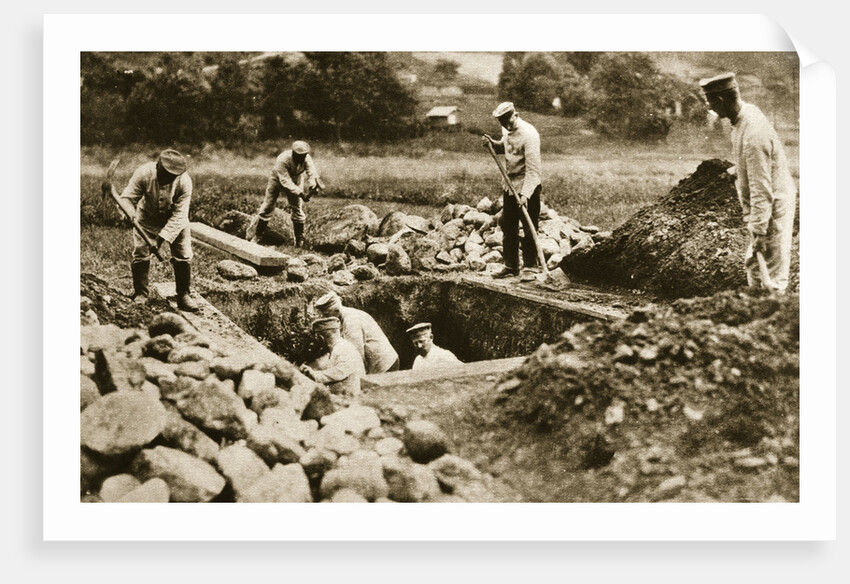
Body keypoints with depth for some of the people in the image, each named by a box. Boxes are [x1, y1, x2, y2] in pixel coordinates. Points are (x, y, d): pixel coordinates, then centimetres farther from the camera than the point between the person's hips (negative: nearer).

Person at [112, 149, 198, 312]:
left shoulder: (184, 182, -30)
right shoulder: (143, 173, -29)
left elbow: (179, 215, -30)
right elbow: (127, 197, -26)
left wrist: (161, 238, -37)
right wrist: (130, 213, -49)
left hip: (175, 222, 0)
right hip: (147, 219, 0)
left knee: (183, 256, -4)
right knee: (140, 254, -5)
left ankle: (184, 296, 10)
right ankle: (140, 294, 11)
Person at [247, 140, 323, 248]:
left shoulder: (306, 158, -27)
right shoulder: (282, 160, -39)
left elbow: (312, 172, -37)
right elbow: (285, 181, -42)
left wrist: (313, 184, -59)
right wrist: (300, 193, -52)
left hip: (296, 181, 3)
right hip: (278, 180, -3)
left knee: (297, 209, -2)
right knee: (267, 208, 1)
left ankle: (299, 240, 12)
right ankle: (255, 236, 15)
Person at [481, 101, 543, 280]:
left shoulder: (528, 134, -21)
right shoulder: (507, 131, 3)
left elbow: (533, 169, -24)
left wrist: (525, 194, -30)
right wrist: (492, 143, 3)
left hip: (527, 186, -8)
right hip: (509, 184, 8)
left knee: (529, 229, -3)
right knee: (508, 227, 11)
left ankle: (529, 267, 7)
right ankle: (511, 266, 21)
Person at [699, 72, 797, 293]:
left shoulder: (753, 135, -30)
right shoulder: (747, 112, 1)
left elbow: (761, 189, -28)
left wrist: (759, 232, -24)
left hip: (773, 207, -10)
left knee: (773, 277, -1)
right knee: (753, 265, 22)